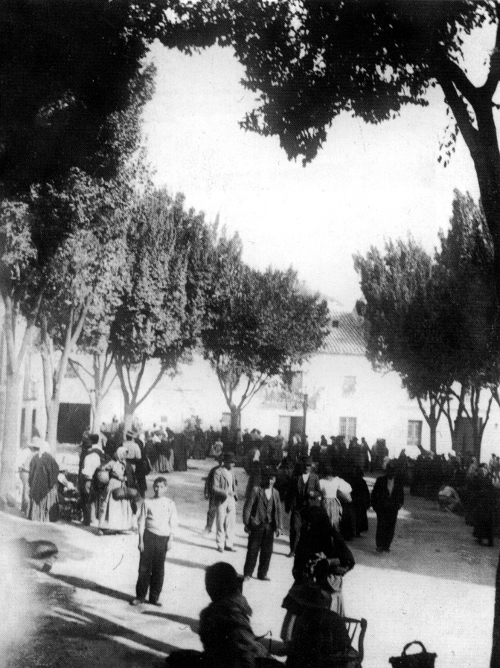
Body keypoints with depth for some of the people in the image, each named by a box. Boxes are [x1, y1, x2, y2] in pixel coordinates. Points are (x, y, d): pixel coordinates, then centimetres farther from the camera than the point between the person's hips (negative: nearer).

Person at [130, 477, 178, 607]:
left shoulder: (170, 504, 5)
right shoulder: (147, 502, 4)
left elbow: (173, 523, 5)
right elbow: (142, 522, 4)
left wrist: (170, 540, -3)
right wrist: (141, 540, -1)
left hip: (163, 538, 1)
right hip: (148, 536, -1)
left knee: (158, 569, 5)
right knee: (144, 567, 1)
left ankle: (154, 597, 17)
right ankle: (140, 596, 14)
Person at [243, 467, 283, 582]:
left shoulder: (275, 493, 8)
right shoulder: (256, 490, -5)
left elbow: (279, 510, 10)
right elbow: (248, 507, -5)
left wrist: (279, 526, 4)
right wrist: (246, 523, -8)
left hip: (270, 526, 4)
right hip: (257, 525, -4)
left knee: (267, 551, 7)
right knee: (253, 550, 1)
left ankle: (262, 573, 18)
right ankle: (247, 573, 11)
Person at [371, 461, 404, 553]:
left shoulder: (398, 481, 3)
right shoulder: (380, 480, -1)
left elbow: (401, 494, 16)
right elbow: (374, 493, 6)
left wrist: (400, 503, 7)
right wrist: (374, 505, 2)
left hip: (393, 508, 2)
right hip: (381, 508, -2)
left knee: (390, 527, 1)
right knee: (381, 526, -8)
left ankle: (386, 545, 10)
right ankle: (379, 545, -1)